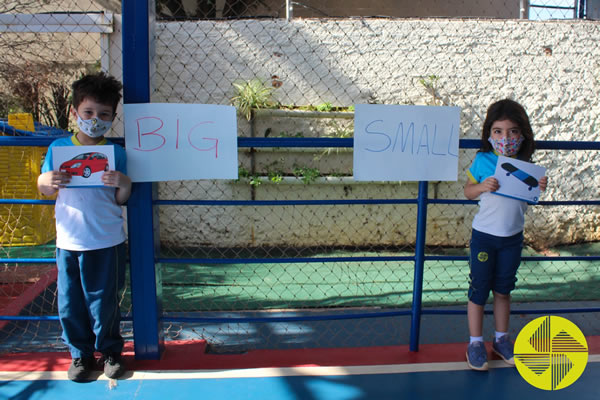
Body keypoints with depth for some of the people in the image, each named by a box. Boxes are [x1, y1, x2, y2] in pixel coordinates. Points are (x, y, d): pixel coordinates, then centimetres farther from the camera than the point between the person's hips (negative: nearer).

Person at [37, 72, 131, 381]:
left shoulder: (116, 152, -2)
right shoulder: (58, 147, 1)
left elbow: (121, 200, 0)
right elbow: (45, 191, 9)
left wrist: (125, 184, -21)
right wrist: (45, 180, -14)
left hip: (107, 242, -1)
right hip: (68, 241, 2)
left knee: (105, 301, 8)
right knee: (70, 302, 10)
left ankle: (110, 350, 30)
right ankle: (80, 353, 30)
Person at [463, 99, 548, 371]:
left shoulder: (525, 165, -2)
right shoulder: (482, 161, -9)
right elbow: (468, 191, -3)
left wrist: (539, 188, -13)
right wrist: (483, 187, -23)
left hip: (513, 237, 2)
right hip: (484, 235, -2)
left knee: (503, 290, 16)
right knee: (479, 290, 6)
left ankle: (501, 339, 33)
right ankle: (475, 343, 21)